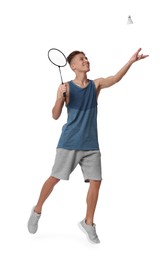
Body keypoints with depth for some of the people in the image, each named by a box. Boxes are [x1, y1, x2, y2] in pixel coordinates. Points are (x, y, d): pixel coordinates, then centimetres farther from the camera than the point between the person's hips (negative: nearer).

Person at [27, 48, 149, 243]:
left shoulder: (96, 84, 4)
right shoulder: (65, 87, -5)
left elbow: (115, 78, -14)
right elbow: (55, 116, -7)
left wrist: (131, 60, -27)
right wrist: (60, 98, -26)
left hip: (91, 144, 3)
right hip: (69, 143, -3)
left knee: (95, 181, -1)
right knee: (55, 178, 3)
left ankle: (88, 223, 14)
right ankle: (37, 211, 26)